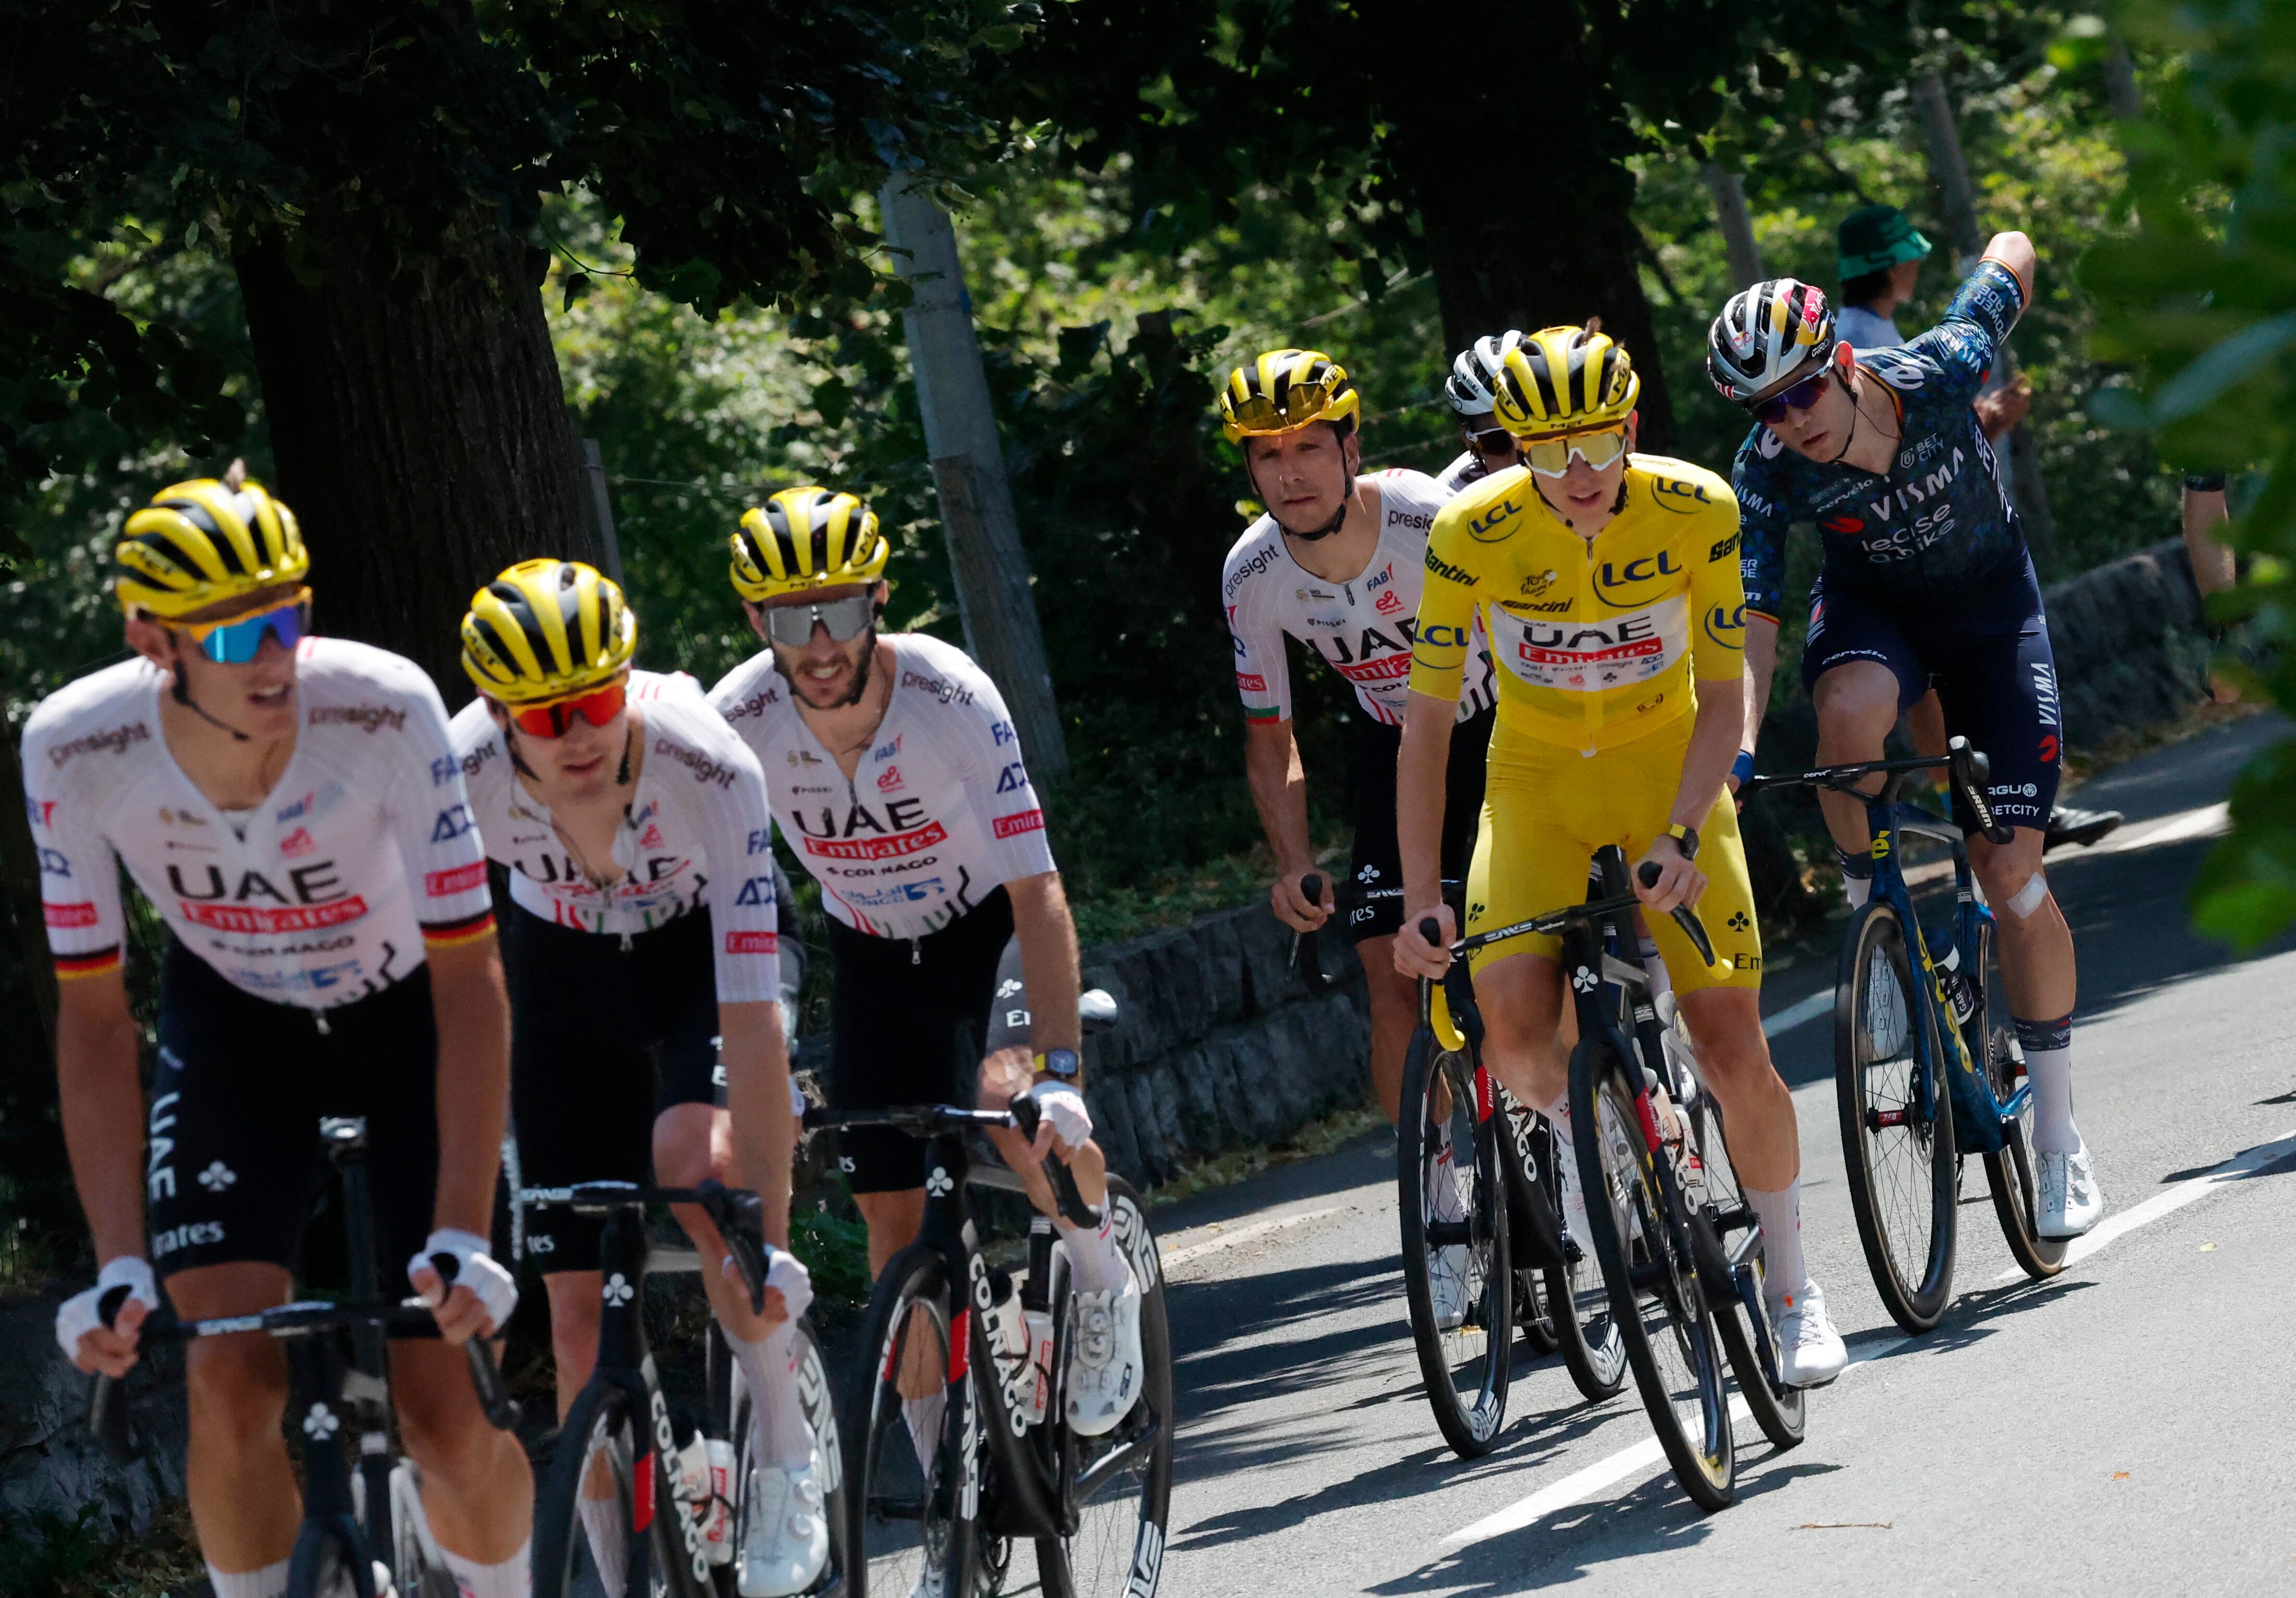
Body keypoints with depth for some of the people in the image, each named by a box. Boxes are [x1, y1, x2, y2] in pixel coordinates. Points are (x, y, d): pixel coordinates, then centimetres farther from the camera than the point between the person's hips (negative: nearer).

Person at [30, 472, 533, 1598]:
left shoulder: (387, 712, -33)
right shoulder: (76, 749, -28)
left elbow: (470, 977, -27)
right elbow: (93, 1013, -18)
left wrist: (462, 1238, -32)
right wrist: (120, 1265, -24)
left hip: (406, 1017, -1)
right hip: (232, 1024, 1)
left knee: (447, 1408, -9)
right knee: (232, 1382, -16)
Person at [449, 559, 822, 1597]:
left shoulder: (709, 767, -36)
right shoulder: (460, 776, -30)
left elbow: (753, 1021, -37)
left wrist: (770, 1239, -39)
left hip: (700, 953, -2)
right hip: (564, 970, 2)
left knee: (691, 1158, -33)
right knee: (581, 1318, -3)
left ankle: (788, 1458, -13)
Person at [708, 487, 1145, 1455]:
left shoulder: (949, 697, -31)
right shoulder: (737, 722, -24)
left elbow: (1037, 891, -34)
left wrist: (1058, 1072, -43)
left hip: (992, 927, -3)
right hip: (873, 955, 3)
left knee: (1013, 1106, -31)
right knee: (890, 1211, -1)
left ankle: (1103, 1281, -1)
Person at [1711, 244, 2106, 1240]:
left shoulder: (1940, 373, -28)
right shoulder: (1767, 475, -25)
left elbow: (2012, 253, -11)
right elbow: (1753, 620, -27)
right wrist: (1736, 749, -40)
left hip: (1989, 598, 0)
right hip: (1872, 607, 0)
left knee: (2011, 874, -6)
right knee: (1851, 708, -39)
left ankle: (2058, 1135, 7)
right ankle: (1869, 907, -13)